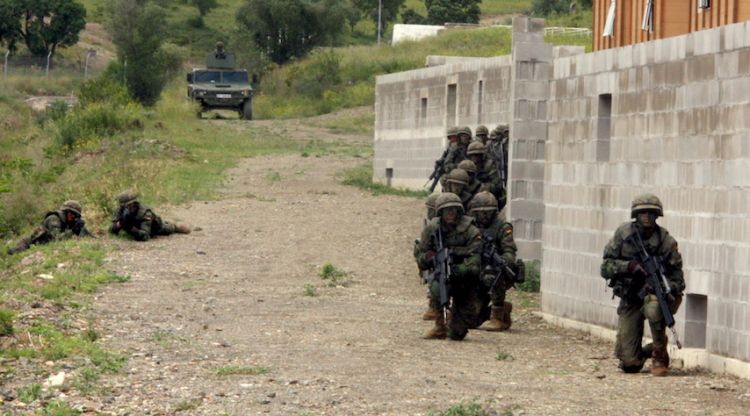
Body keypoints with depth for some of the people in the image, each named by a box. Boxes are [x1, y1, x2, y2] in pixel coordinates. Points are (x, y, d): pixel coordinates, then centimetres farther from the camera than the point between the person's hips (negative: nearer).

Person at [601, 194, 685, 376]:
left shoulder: (666, 241, -11)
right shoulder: (623, 234, -7)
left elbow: (677, 279, -8)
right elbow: (606, 268, -6)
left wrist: (666, 288, -30)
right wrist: (630, 266, -24)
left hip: (655, 293, -2)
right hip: (630, 300, 2)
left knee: (653, 308, -41)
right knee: (629, 364, -5)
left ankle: (660, 356, -17)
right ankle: (645, 353, 34)